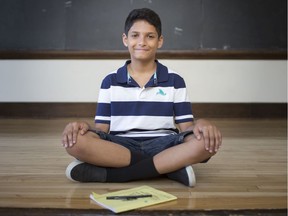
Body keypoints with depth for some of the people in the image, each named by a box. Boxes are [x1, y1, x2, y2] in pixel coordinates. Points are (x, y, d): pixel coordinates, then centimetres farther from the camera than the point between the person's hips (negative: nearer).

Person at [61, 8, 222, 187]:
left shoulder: (174, 80, 9)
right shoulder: (110, 81, 10)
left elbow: (186, 126, 5)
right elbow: (102, 129, 6)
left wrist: (200, 125, -19)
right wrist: (84, 126, -17)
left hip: (163, 145, 0)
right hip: (119, 146, 0)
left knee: (207, 140, -30)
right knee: (76, 140, -29)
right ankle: (170, 166, -28)